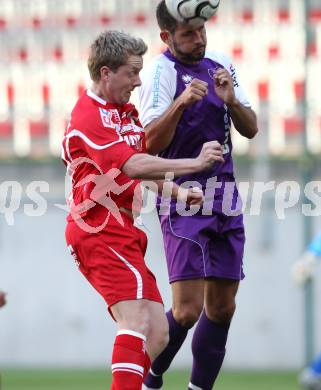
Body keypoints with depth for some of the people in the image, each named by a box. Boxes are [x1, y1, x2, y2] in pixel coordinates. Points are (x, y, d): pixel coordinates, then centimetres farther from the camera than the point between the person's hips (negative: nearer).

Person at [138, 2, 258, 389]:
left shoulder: (221, 66, 11)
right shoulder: (160, 71, -10)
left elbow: (250, 129, 11)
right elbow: (151, 143, -18)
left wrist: (232, 101, -9)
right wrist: (181, 102, -33)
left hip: (225, 198, 7)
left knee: (222, 307, 7)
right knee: (187, 310, -14)